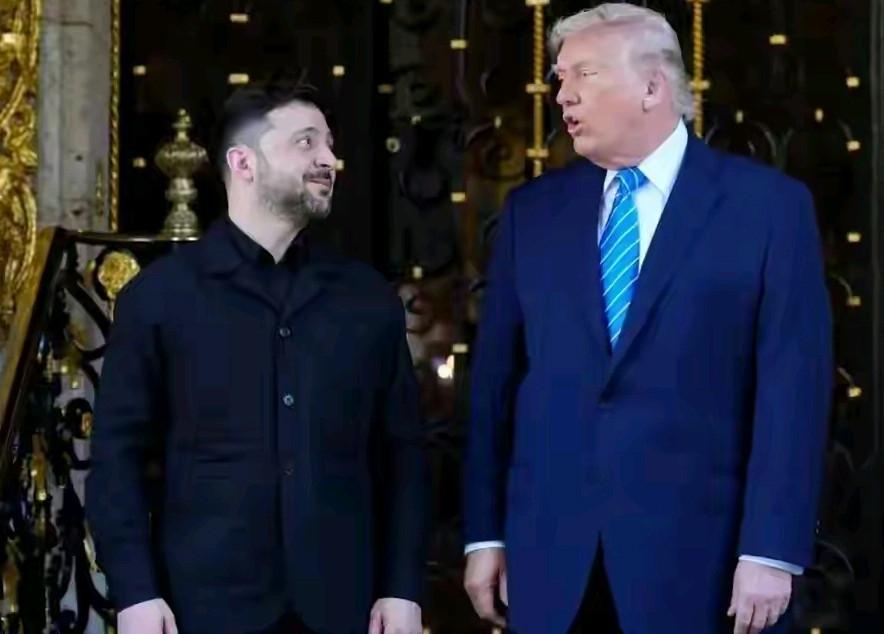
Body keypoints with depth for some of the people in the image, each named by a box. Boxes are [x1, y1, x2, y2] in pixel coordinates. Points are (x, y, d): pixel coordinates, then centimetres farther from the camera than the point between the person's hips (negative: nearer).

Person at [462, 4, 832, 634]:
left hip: (697, 551, -3)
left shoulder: (770, 204, -1)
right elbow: (496, 377, 9)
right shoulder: (532, 210, 10)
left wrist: (771, 551, -12)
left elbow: (793, 384, -7)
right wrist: (486, 534, 4)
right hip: (549, 553, 3)